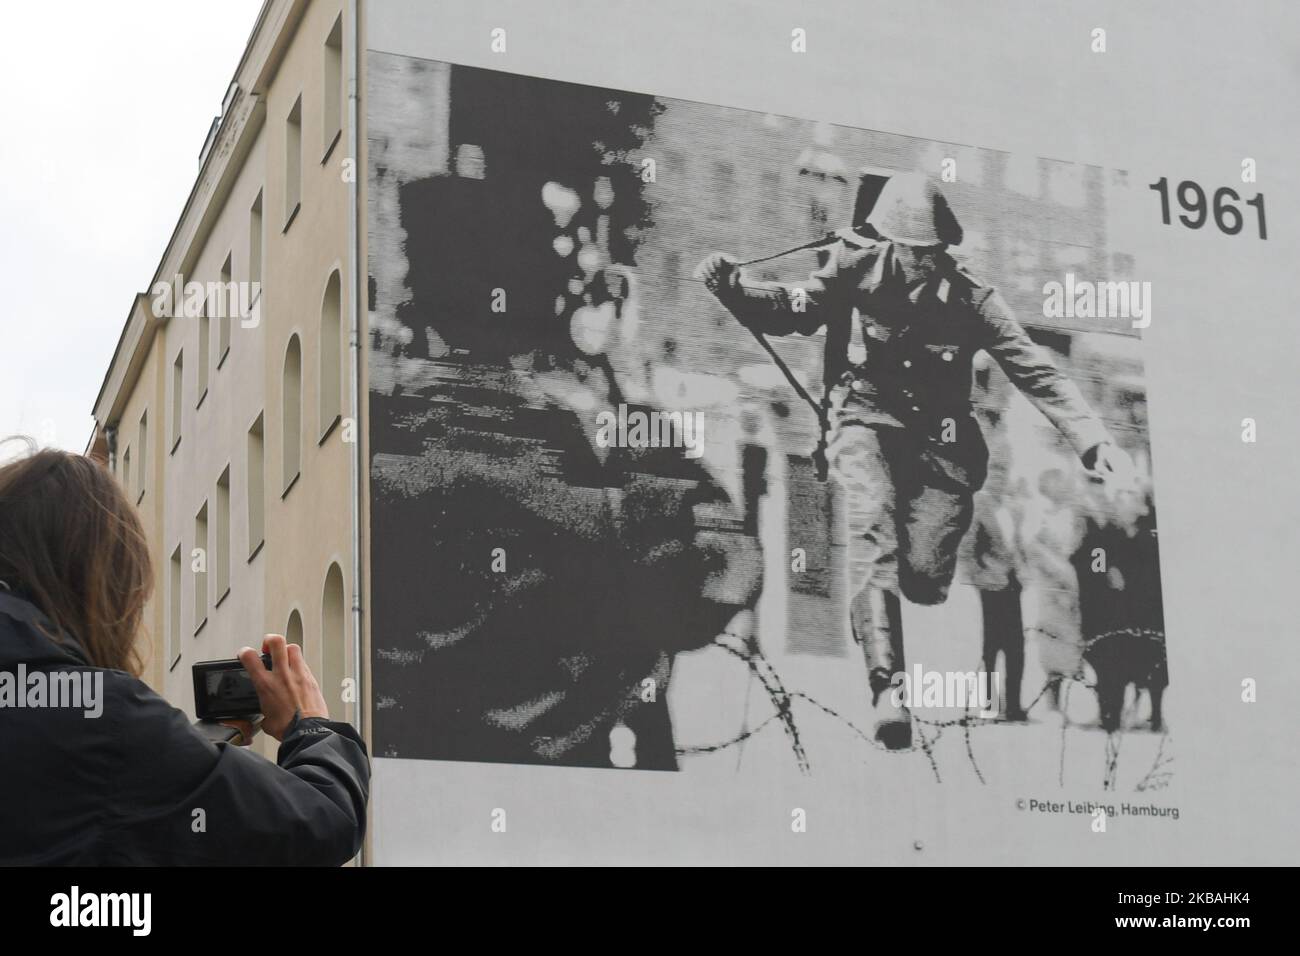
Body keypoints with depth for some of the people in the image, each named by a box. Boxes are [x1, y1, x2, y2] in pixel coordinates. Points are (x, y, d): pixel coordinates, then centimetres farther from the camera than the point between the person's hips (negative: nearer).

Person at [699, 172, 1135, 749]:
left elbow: (1037, 373, -2)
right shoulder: (856, 271, -4)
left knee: (925, 580, -13)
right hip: (867, 421, -1)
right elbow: (793, 311, 5)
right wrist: (732, 288, -14)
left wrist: (1093, 440, -9)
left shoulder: (968, 300, -3)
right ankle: (886, 686, -39)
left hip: (938, 437, 1)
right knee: (874, 526, -30)